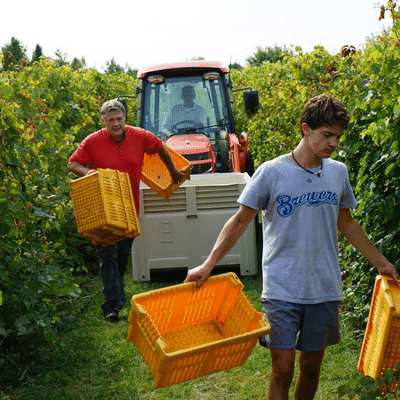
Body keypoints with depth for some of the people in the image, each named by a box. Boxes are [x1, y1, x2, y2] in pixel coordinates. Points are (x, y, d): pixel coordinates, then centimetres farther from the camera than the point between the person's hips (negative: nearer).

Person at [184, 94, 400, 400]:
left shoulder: (338, 172, 4)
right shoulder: (271, 173, -8)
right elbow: (240, 221, -4)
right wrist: (208, 265, -11)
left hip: (325, 288, 4)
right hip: (282, 288, -4)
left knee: (312, 365, 12)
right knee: (282, 369, -5)